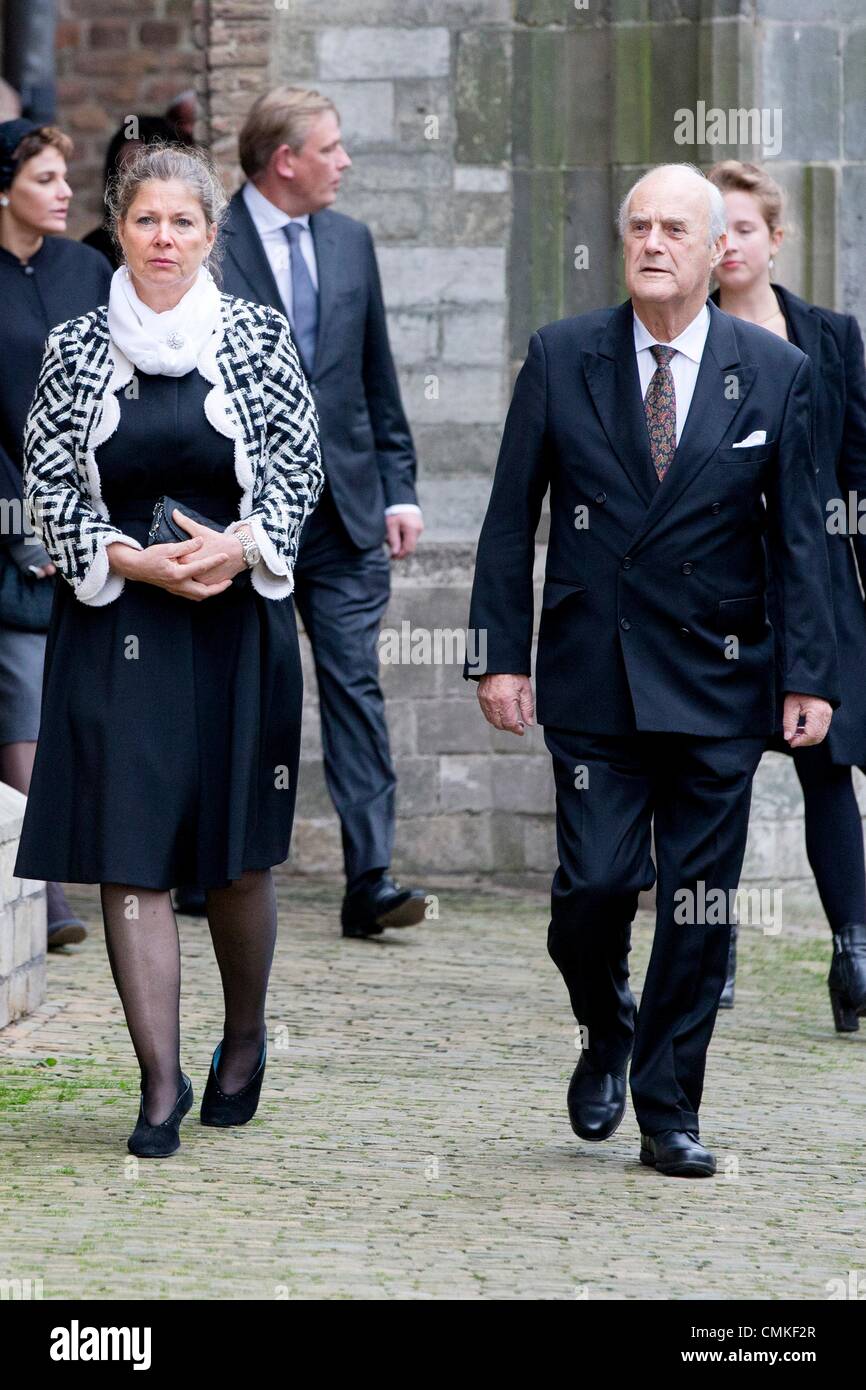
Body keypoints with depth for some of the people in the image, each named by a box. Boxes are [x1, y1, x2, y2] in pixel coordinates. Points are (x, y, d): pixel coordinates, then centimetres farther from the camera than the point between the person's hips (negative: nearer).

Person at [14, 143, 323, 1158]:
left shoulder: (258, 337, 2)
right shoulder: (74, 350, 3)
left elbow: (301, 466, 3)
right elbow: (47, 489, 2)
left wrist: (243, 545, -14)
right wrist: (131, 561, -11)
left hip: (238, 620, 0)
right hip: (115, 626, 0)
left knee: (238, 850, 7)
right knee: (128, 854, -5)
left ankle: (245, 1038, 30)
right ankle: (161, 1081, -1)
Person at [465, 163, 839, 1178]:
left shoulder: (774, 372, 3)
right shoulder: (562, 359, 2)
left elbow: (798, 534, 3)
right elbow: (511, 518, 5)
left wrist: (809, 674, -3)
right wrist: (500, 653, -2)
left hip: (717, 682, 0)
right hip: (593, 676, 0)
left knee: (698, 908, 1)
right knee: (594, 884, -7)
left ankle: (669, 1113, 13)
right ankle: (605, 1038, 24)